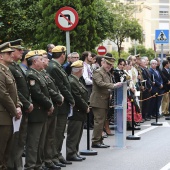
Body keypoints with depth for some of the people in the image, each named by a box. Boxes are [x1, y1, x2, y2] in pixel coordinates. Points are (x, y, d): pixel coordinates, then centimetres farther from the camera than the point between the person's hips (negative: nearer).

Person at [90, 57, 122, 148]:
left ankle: (99, 141, 15)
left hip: (105, 101, 9)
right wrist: (113, 85, -28)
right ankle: (95, 141, -7)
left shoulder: (108, 74, 21)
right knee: (99, 121, -10)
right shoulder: (98, 72, -9)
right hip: (98, 101, -9)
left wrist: (116, 86, 12)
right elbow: (100, 83, -24)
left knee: (101, 122, 11)